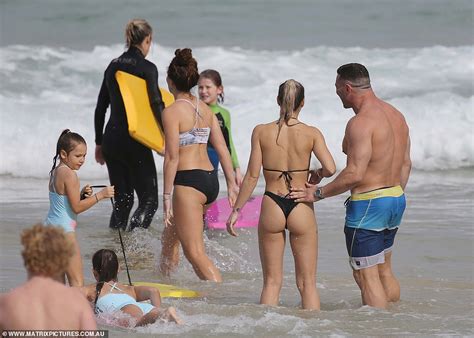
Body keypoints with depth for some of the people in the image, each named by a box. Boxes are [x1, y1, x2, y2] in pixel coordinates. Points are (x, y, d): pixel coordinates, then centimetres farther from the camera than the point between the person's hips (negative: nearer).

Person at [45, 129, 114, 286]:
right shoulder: (70, 174, -15)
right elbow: (76, 207, -16)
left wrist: (81, 194, 3)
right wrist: (100, 195, -15)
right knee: (77, 282, -10)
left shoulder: (55, 172, 13)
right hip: (64, 230, -9)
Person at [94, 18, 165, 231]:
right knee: (149, 201, 0)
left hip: (111, 139, 7)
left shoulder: (113, 66, 11)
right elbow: (157, 106, -16)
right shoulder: (147, 68, -9)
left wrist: (99, 143, 23)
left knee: (122, 201, 16)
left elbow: (100, 108, 15)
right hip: (135, 142, -7)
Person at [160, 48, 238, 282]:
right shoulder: (205, 109, 11)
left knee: (194, 252, -7)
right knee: (170, 234, 28)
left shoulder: (172, 112, -11)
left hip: (188, 182, -9)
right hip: (211, 179, 9)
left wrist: (167, 197, -12)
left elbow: (172, 157, -14)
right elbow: (222, 148, 10)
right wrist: (231, 184, 14)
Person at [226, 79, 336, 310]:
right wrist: (316, 175, 9)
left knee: (271, 282, 10)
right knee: (307, 283, 7)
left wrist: (236, 210, 4)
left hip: (271, 207, 1)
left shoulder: (262, 132, -3)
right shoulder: (311, 134, -4)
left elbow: (252, 176, -4)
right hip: (301, 208, -1)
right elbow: (330, 168, -14)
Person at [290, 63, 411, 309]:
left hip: (368, 204, -9)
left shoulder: (361, 122, -19)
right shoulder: (396, 115, 10)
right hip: (396, 199, 9)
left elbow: (354, 174, -24)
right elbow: (405, 164, 16)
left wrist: (319, 193, -15)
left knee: (366, 276, -4)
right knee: (384, 270, 20)